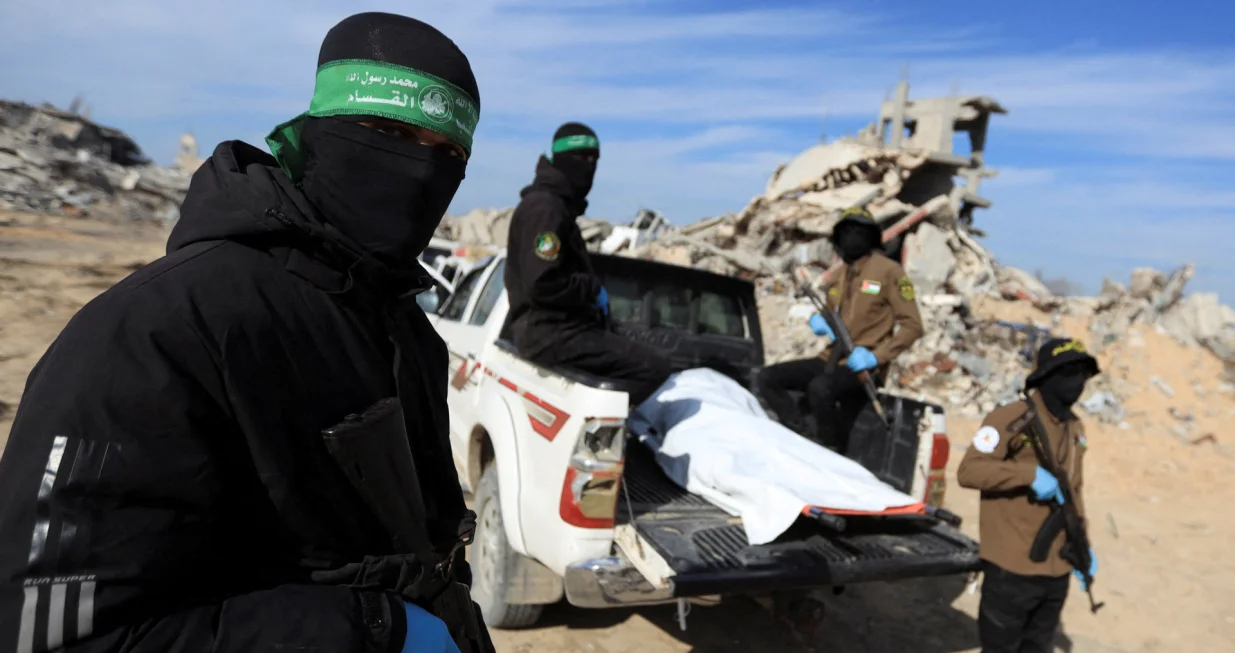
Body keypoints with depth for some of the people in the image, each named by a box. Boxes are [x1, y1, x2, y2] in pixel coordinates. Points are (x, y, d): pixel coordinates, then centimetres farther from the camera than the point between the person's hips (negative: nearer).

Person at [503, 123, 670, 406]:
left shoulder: (558, 204, 19)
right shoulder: (545, 208, -14)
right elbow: (541, 285, -24)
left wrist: (592, 291, 10)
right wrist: (593, 289, -10)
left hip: (553, 327, 10)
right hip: (550, 334, -10)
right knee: (653, 367, -15)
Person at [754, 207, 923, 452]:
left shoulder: (888, 271, -4)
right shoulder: (837, 275, 16)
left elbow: (912, 325, -7)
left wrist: (875, 357, -19)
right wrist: (818, 320, 1)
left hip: (863, 365, -7)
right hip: (832, 359, 7)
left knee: (819, 388, -37)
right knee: (766, 379, -9)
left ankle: (833, 453, -16)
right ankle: (809, 437, -15)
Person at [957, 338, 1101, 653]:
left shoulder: (1075, 429, 11)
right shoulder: (1011, 418, -14)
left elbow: (1073, 491, 19)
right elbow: (968, 470, -22)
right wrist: (1030, 473, -27)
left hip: (1056, 571, 8)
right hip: (1012, 570, -8)